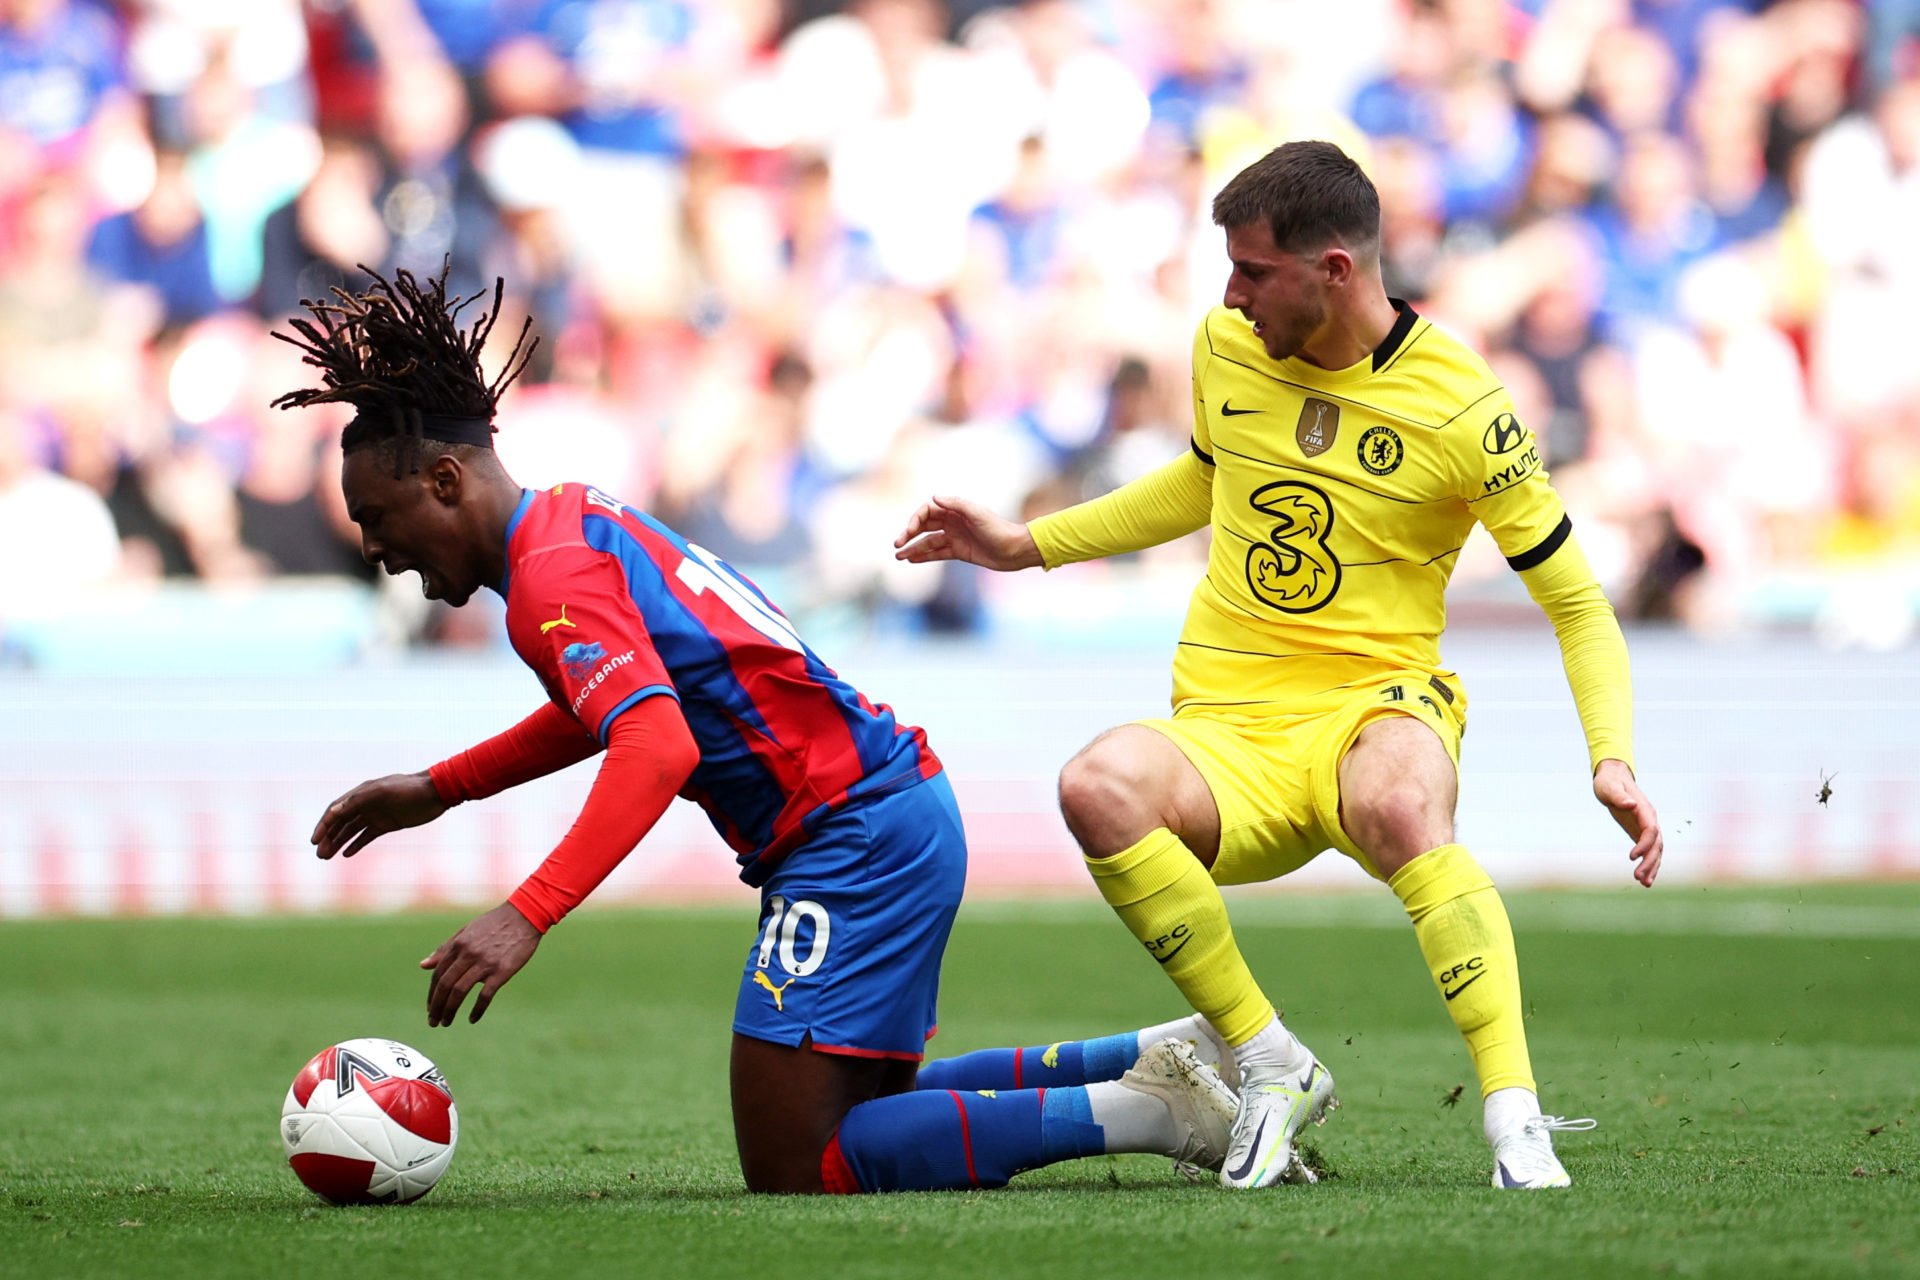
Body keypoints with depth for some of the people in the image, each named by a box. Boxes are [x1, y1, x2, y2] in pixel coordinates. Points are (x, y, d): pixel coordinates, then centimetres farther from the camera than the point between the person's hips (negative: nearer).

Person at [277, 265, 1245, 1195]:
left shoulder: (552, 576, -16)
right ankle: (1162, 1059, 14)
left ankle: (1136, 1112, -12)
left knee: (792, 1165, -10)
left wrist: (527, 915, -37)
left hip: (855, 834, -10)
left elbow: (658, 748, -31)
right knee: (861, 1116, 19)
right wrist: (438, 790, 30)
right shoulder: (577, 517, 15)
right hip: (895, 807, 10)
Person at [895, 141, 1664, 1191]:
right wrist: (1024, 545, 26)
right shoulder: (1225, 347, 6)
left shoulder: (1459, 410, -8)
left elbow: (1578, 606, -2)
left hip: (1375, 703, -4)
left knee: (1400, 806, -42)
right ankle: (1268, 1065, -19)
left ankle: (1516, 1117, -38)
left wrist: (1611, 760, -17)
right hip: (1227, 732, 4)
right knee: (1100, 784, -33)